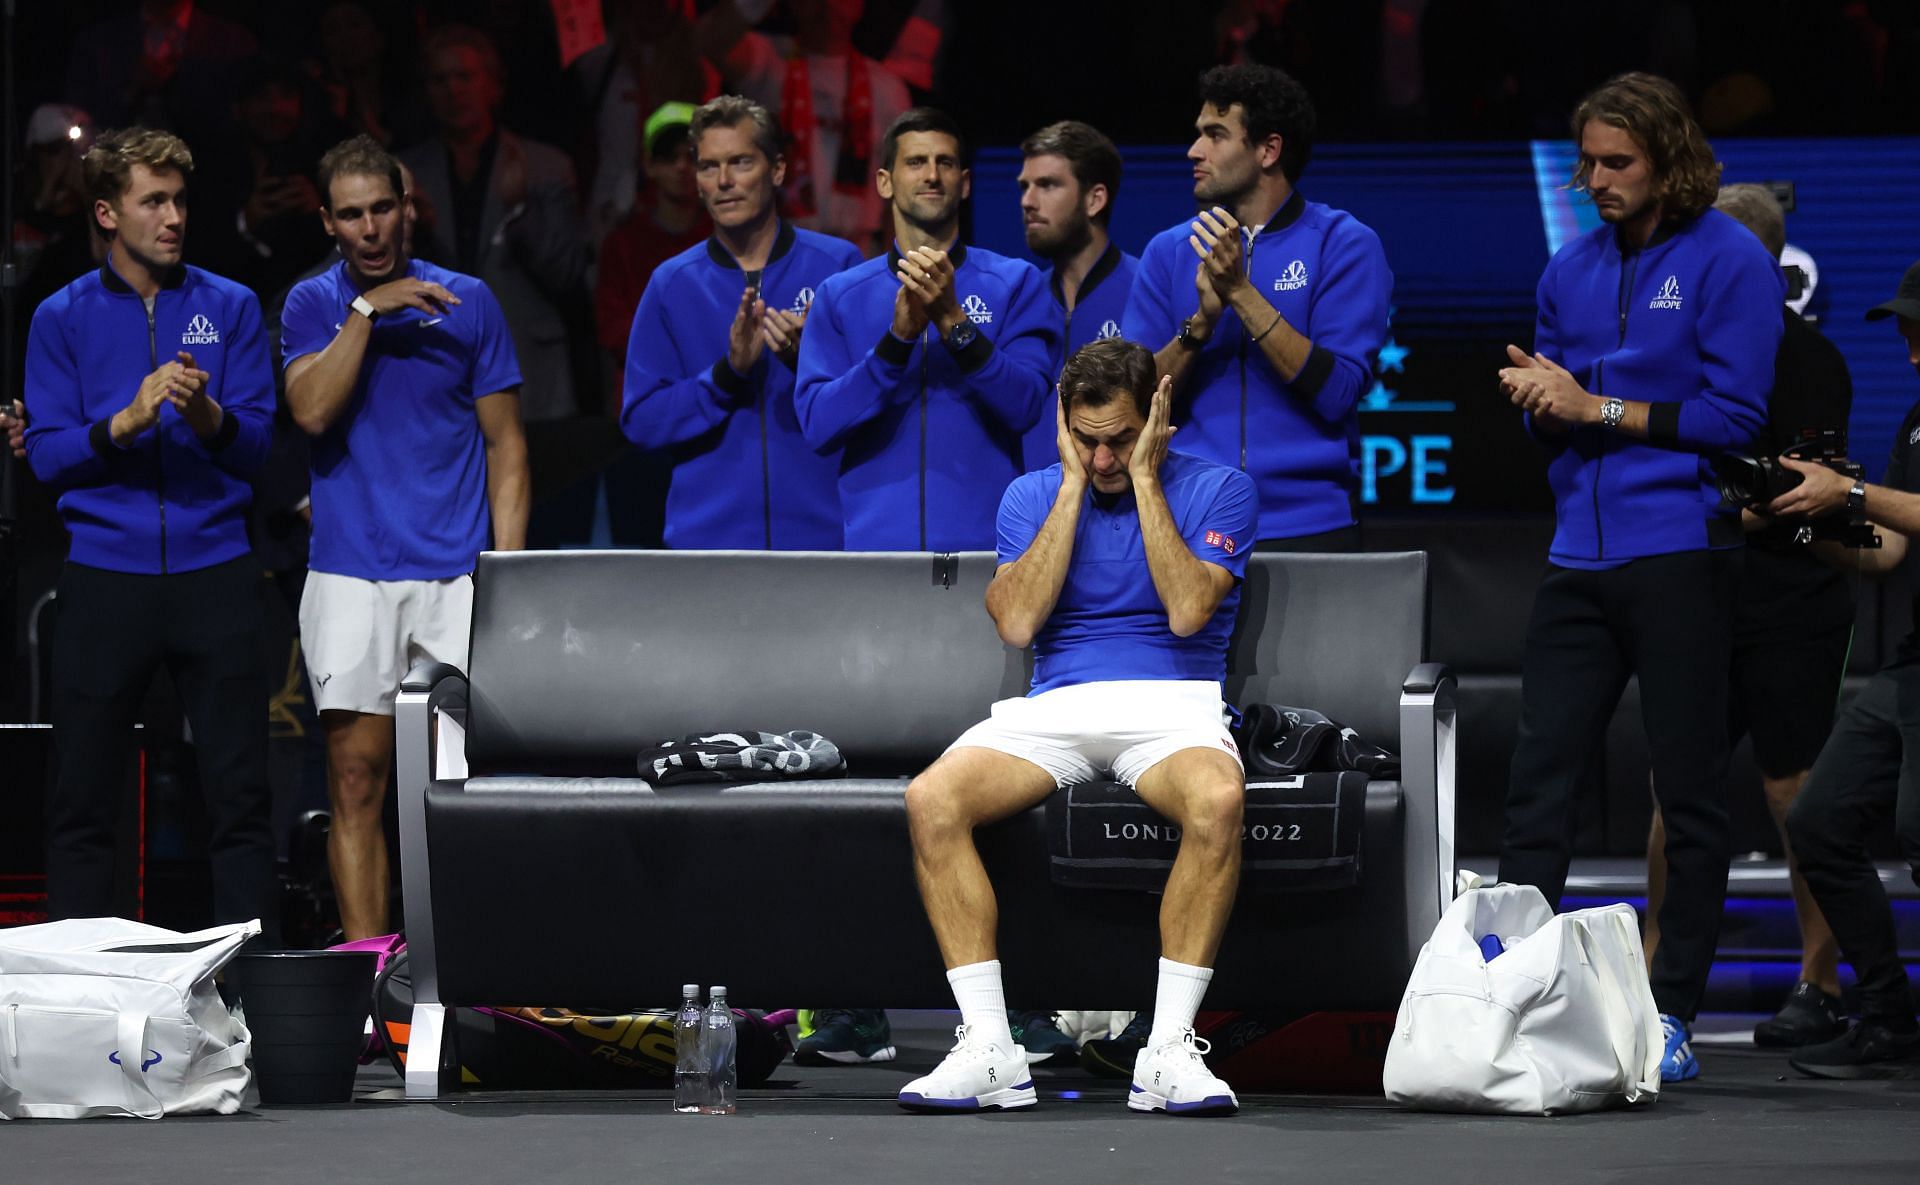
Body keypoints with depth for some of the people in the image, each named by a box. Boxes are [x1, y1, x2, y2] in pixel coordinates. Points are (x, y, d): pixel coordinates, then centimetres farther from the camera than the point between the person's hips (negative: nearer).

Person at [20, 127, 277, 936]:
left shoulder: (229, 308, 8)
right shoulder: (64, 318, 6)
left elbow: (255, 441, 2)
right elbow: (46, 455, 0)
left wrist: (207, 415, -19)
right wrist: (127, 421, -17)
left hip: (213, 572, 0)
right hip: (104, 579, 0)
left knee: (240, 798, -1)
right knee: (83, 801, 2)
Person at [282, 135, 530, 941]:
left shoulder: (465, 301, 7)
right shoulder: (313, 305, 8)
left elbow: (505, 443, 7)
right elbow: (312, 411, -10)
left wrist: (507, 567, -2)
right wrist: (367, 310, -14)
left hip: (454, 573, 0)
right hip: (350, 574, 0)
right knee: (356, 778, -3)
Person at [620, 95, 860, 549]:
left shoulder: (838, 266, 4)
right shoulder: (671, 285, 8)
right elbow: (641, 421, 3)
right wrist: (727, 372, -12)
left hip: (821, 530, -1)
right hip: (708, 531, 1)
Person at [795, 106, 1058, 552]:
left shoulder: (1015, 284, 3)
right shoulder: (840, 296, 6)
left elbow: (1024, 406, -8)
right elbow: (817, 424, -6)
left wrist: (954, 322, -19)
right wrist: (899, 336, -17)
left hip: (986, 538, -1)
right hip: (877, 539, 1)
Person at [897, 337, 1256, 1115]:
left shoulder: (1217, 491, 5)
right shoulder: (1033, 496, 12)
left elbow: (1187, 611, -11)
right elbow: (1017, 623, -4)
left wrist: (1144, 479, -7)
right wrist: (1075, 485, -2)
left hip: (1171, 703, -2)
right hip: (1056, 703, 2)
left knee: (1217, 801, -39)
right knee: (932, 800, -27)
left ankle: (1169, 1050, -33)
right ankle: (987, 1046, -26)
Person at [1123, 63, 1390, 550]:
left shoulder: (1344, 244, -2)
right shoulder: (1170, 251, 8)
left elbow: (1337, 394, -12)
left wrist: (1241, 293, -17)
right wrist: (1201, 322, -15)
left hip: (1308, 528, -2)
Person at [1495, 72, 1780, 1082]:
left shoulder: (1729, 262, -4)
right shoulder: (1573, 269, 14)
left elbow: (1735, 416, -11)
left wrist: (1596, 406, -12)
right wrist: (1538, 400, -4)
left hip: (1680, 554, -6)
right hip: (1580, 556, 6)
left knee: (1689, 791, 0)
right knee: (1537, 779, 1)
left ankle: (1674, 1012, 5)